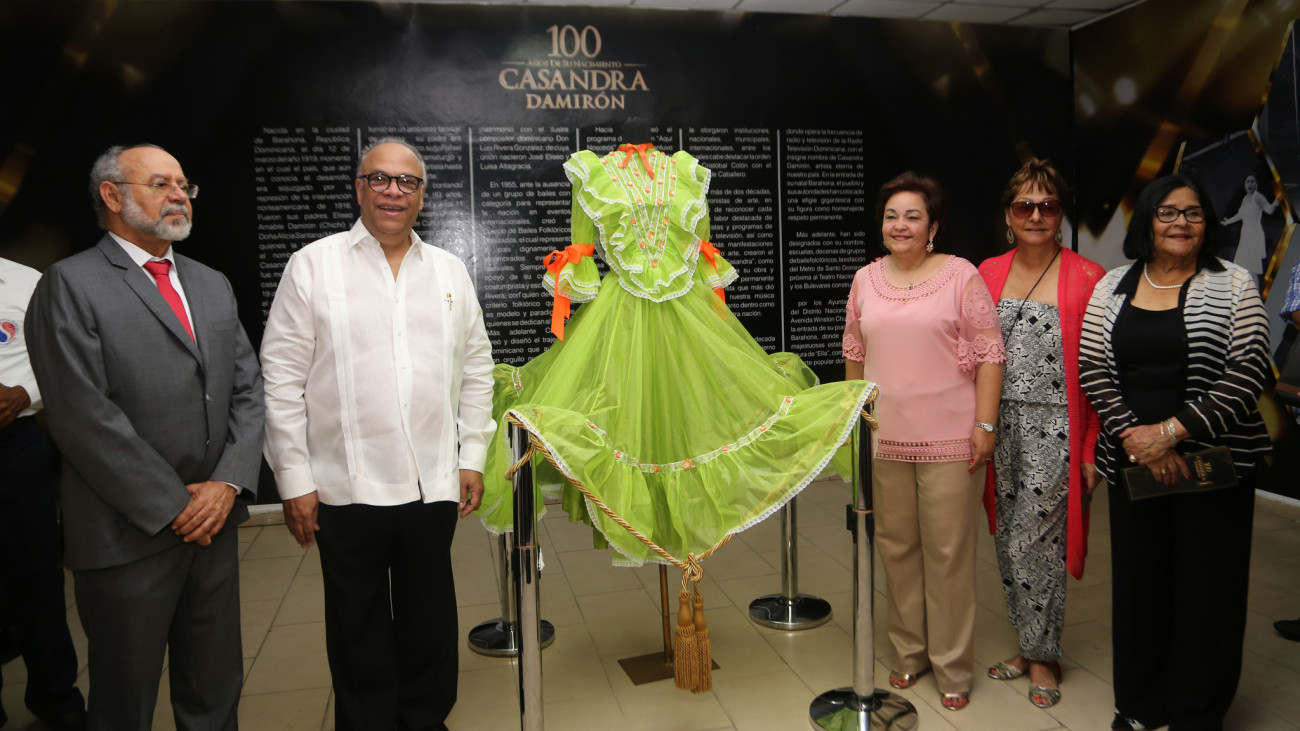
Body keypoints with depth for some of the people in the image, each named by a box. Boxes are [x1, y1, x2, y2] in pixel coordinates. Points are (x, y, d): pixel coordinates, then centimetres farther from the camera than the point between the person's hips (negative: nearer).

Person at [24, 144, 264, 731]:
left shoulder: (213, 285, 13)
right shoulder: (70, 284, -7)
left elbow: (247, 390, 8)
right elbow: (84, 416, -15)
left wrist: (228, 483, -6)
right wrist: (174, 506, -13)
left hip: (213, 521, 5)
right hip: (129, 535, -5)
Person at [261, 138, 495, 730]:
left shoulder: (449, 271, 8)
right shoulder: (313, 265, -1)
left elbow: (476, 369, 12)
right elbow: (282, 379, -3)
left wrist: (473, 455, 7)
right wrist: (294, 480, -5)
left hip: (434, 484, 3)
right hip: (346, 487, -2)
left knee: (430, 621, 15)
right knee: (359, 630, 11)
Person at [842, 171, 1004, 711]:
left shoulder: (961, 275, -4)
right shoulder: (866, 279, 8)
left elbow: (990, 353, -5)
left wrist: (985, 424, -10)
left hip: (950, 439, -4)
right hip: (884, 438, 4)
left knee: (949, 551, 4)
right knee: (896, 546, 13)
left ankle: (952, 669, 20)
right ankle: (909, 652, 30)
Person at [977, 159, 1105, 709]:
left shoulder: (1087, 279, -6)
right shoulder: (988, 273, 8)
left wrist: (1093, 449, -8)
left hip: (1056, 430, -5)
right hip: (1001, 426, 5)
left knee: (1034, 543, -1)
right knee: (1008, 541, 12)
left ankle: (1042, 656, 21)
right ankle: (1032, 647, 30)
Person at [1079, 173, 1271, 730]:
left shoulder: (1233, 285, 0)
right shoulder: (1111, 287, 7)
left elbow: (1247, 374, -9)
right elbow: (1092, 370, 2)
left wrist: (1172, 430, -16)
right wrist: (1133, 436, -10)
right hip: (1132, 462, 2)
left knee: (1208, 590, 5)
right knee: (1137, 582, 9)